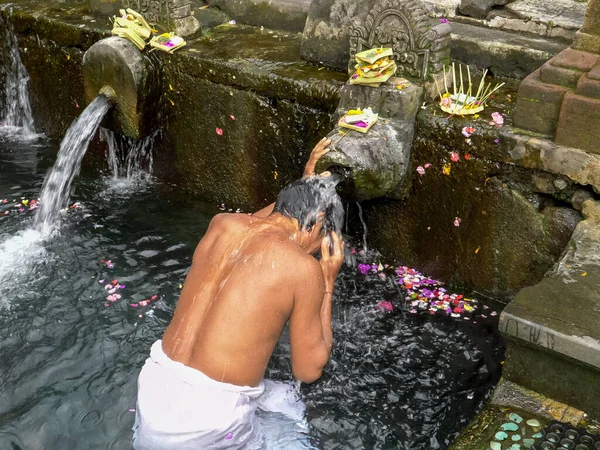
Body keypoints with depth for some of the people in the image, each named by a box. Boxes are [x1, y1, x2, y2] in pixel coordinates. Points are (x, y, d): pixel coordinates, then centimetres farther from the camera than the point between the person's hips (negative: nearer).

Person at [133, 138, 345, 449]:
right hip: (209, 420, -5)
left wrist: (301, 187, 35)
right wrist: (327, 284, 4)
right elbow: (308, 370, 0)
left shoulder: (221, 224, 3)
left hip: (154, 390, 6)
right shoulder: (304, 270, -13)